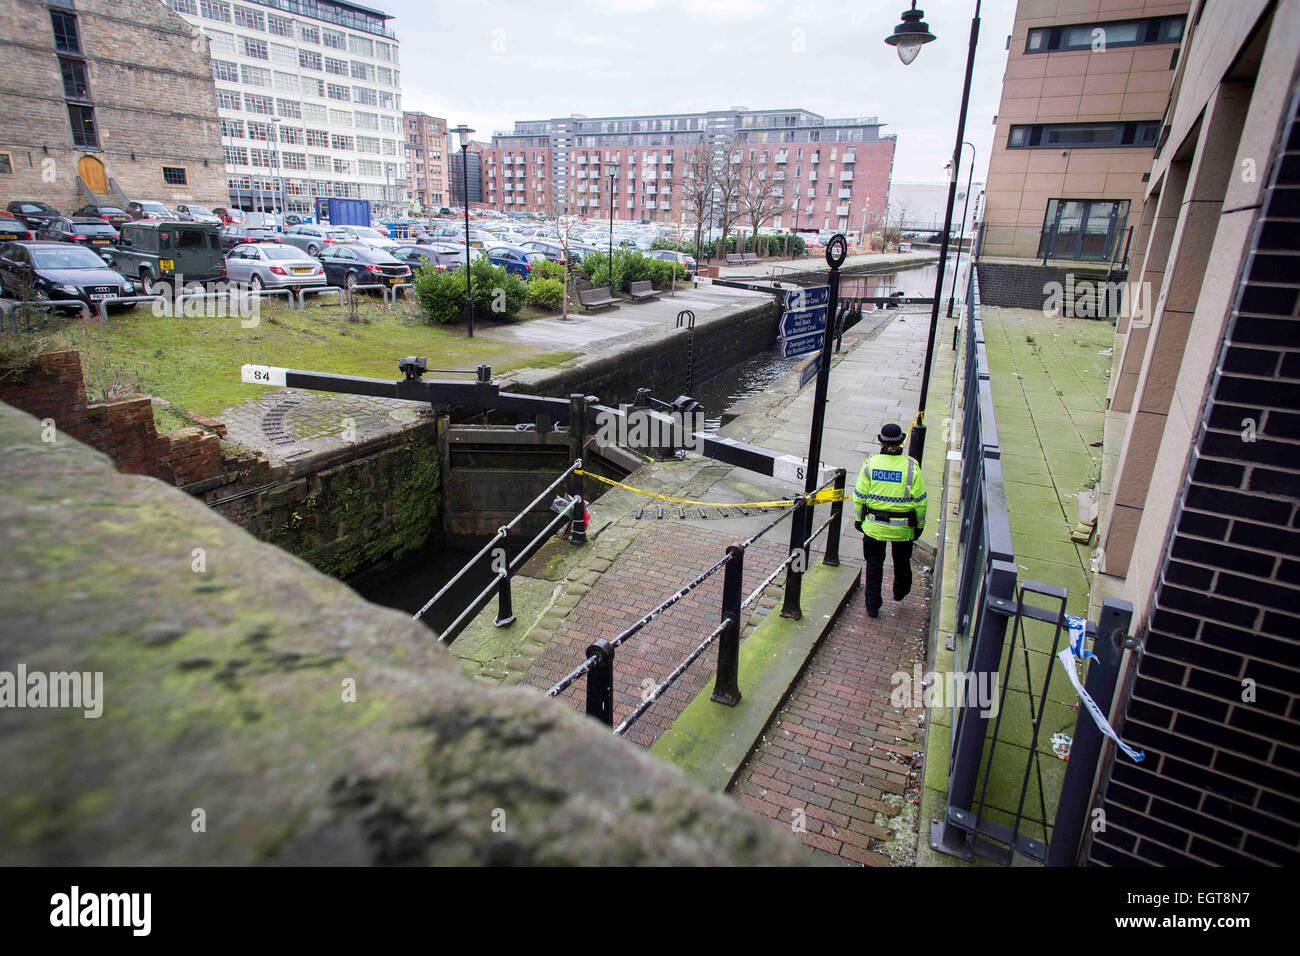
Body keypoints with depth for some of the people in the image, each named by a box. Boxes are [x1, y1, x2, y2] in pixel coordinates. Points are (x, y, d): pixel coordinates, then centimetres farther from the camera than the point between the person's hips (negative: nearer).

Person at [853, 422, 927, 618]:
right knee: (901, 560, 24)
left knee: (874, 563, 14)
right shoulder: (911, 466, -11)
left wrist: (858, 518, 8)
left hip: (874, 525, 0)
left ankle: (872, 606, 17)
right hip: (902, 527, 0)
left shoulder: (870, 464, -9)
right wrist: (920, 525, 5)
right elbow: (920, 500, -6)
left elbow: (859, 496, -4)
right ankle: (900, 592, 48)